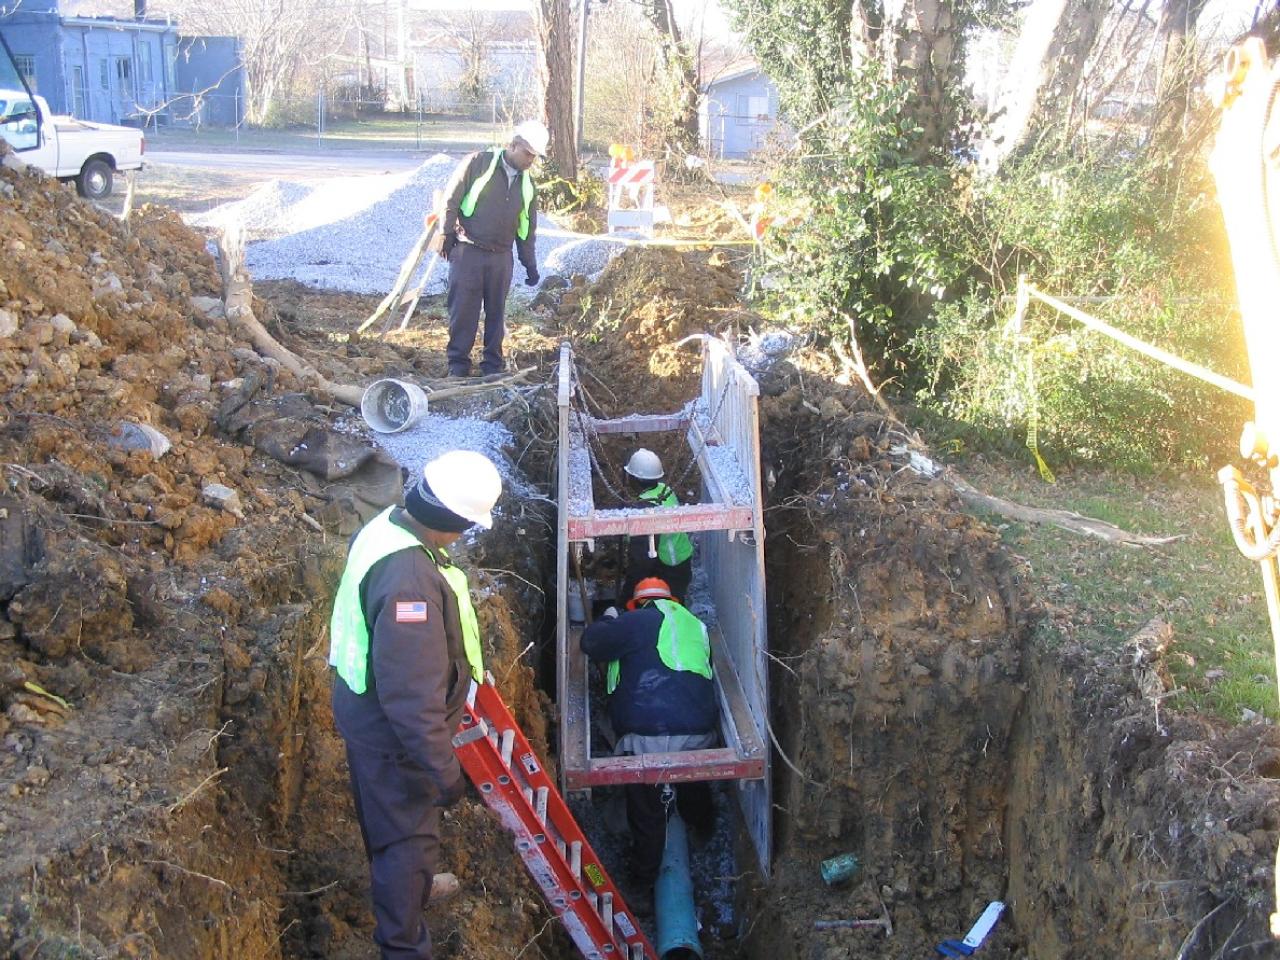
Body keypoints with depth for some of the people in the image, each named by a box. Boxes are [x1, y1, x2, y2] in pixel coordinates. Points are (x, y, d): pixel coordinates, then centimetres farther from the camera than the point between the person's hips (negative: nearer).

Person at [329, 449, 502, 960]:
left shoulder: (386, 526, -7)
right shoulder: (410, 577, -38)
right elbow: (412, 693, -35)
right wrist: (442, 767, -27)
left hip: (367, 709, 9)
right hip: (393, 731, -9)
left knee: (387, 815, 31)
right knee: (409, 835, 8)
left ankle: (405, 884, 56)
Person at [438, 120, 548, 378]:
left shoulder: (527, 184, 11)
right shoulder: (478, 163, -6)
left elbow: (527, 228, 18)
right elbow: (451, 199, -4)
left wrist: (530, 265, 17)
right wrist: (447, 234, -6)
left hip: (501, 257, 5)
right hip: (468, 252, -5)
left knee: (496, 312, 9)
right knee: (463, 310, -2)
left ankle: (493, 364, 18)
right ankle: (458, 363, 6)